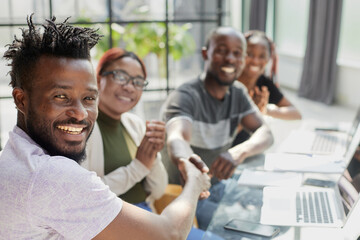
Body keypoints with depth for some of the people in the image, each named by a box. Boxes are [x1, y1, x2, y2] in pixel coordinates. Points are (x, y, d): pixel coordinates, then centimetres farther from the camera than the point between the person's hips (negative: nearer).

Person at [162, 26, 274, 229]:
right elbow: (177, 138, -42)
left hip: (219, 187, 7)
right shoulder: (185, 97, -21)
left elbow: (266, 134, -10)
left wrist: (240, 152, -34)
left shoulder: (238, 93, 2)